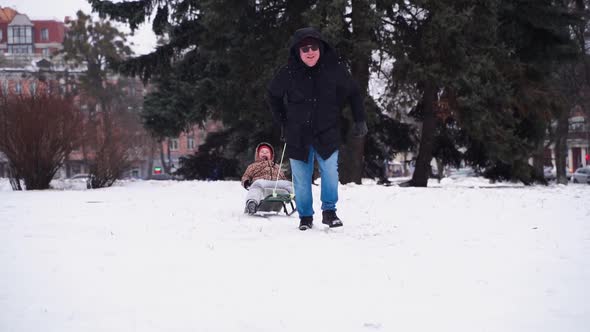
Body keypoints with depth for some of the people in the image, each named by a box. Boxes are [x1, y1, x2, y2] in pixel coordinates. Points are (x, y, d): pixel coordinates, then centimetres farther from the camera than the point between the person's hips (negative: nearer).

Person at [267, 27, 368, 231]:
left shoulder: (333, 69, -7)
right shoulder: (288, 73, -7)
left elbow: (353, 93, 7)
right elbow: (273, 95, 11)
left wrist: (360, 120, 4)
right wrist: (282, 121, 10)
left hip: (327, 133, 0)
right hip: (297, 135, 1)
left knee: (330, 172, -12)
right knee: (301, 178, 5)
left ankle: (329, 210, 6)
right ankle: (305, 216, 19)